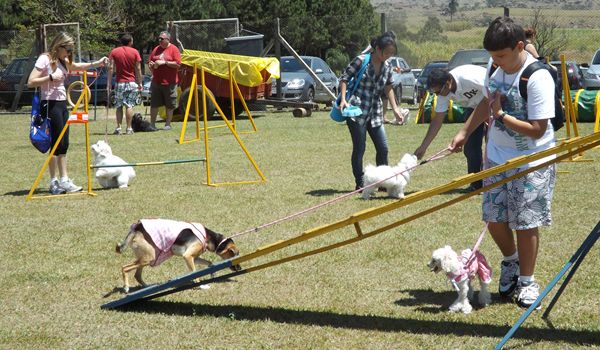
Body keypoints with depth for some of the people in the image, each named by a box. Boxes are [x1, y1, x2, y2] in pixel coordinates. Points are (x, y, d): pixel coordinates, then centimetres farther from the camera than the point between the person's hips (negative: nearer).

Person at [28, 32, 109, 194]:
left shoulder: (62, 61, 13)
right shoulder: (45, 59, -11)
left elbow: (76, 66, 29)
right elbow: (31, 82, -15)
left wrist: (98, 63, 15)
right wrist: (51, 77, -21)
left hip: (61, 104, 9)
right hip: (50, 104, -9)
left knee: (64, 144, 8)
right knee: (57, 144, -8)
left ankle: (64, 180, 12)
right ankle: (54, 182, -3)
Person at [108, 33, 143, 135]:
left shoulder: (114, 52, 1)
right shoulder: (134, 52, -1)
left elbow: (111, 68, -3)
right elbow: (138, 69, -1)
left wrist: (109, 82, 0)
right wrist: (140, 83, 5)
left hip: (119, 83, 1)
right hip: (132, 82, -1)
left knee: (119, 106, 8)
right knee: (129, 105, 0)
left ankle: (118, 128, 3)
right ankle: (129, 128, -3)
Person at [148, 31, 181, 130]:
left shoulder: (174, 49, -3)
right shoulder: (156, 49, 13)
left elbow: (177, 64, -11)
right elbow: (149, 62, 18)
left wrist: (164, 62, -15)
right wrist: (152, 65, -5)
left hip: (169, 82, -5)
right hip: (156, 81, 5)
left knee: (169, 105, 2)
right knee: (154, 104, 5)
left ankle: (168, 124, 11)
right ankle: (152, 124, 10)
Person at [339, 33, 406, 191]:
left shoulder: (387, 67, 8)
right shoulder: (360, 61, -9)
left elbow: (388, 88, 19)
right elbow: (344, 78, -5)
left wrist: (395, 108, 15)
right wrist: (343, 99, -15)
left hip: (375, 113, 6)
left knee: (383, 148, 4)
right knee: (359, 148, -2)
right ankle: (360, 184, 7)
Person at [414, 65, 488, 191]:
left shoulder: (470, 78, -37)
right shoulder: (443, 93, -15)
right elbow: (437, 120, -10)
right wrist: (423, 147, -11)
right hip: (474, 108, 6)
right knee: (471, 147, 1)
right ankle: (476, 184, 10)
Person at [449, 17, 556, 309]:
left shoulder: (537, 78, -23)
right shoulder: (496, 70, 0)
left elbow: (537, 129, -25)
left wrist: (501, 114, -23)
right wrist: (464, 133, 18)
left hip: (532, 162, -6)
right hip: (497, 157, 7)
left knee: (525, 223, 0)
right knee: (495, 218, 9)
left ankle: (527, 282, 16)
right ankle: (511, 262, 36)